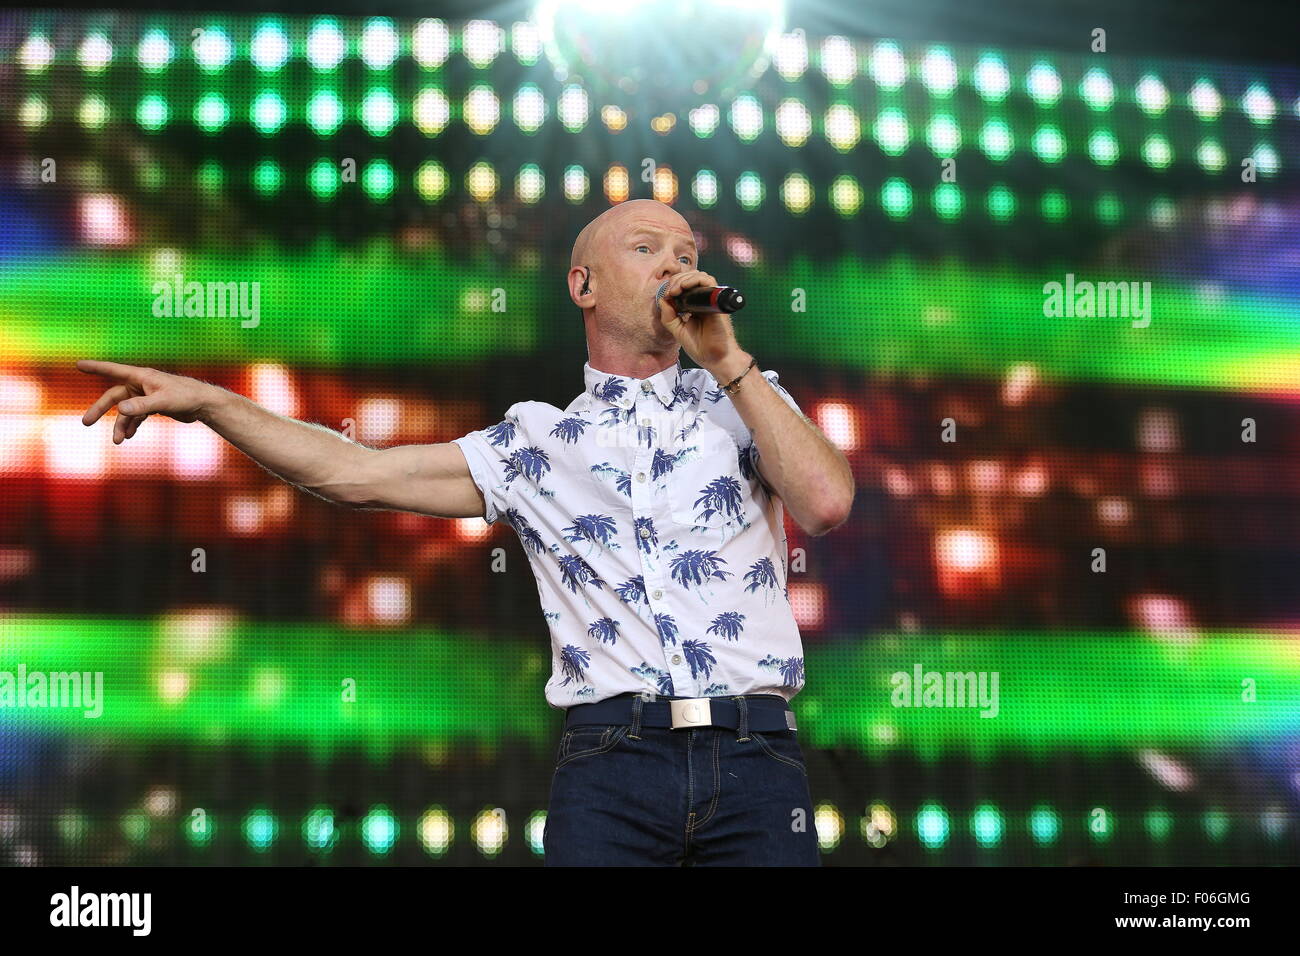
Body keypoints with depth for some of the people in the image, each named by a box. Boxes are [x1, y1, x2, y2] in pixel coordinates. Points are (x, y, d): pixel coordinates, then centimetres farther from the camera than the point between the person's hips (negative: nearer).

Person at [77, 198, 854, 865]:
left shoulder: (744, 401, 14)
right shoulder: (540, 441, 14)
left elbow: (827, 504, -5)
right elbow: (354, 473, 10)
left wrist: (729, 360, -3)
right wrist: (207, 400, 5)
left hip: (755, 762, 0)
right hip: (610, 764, 0)